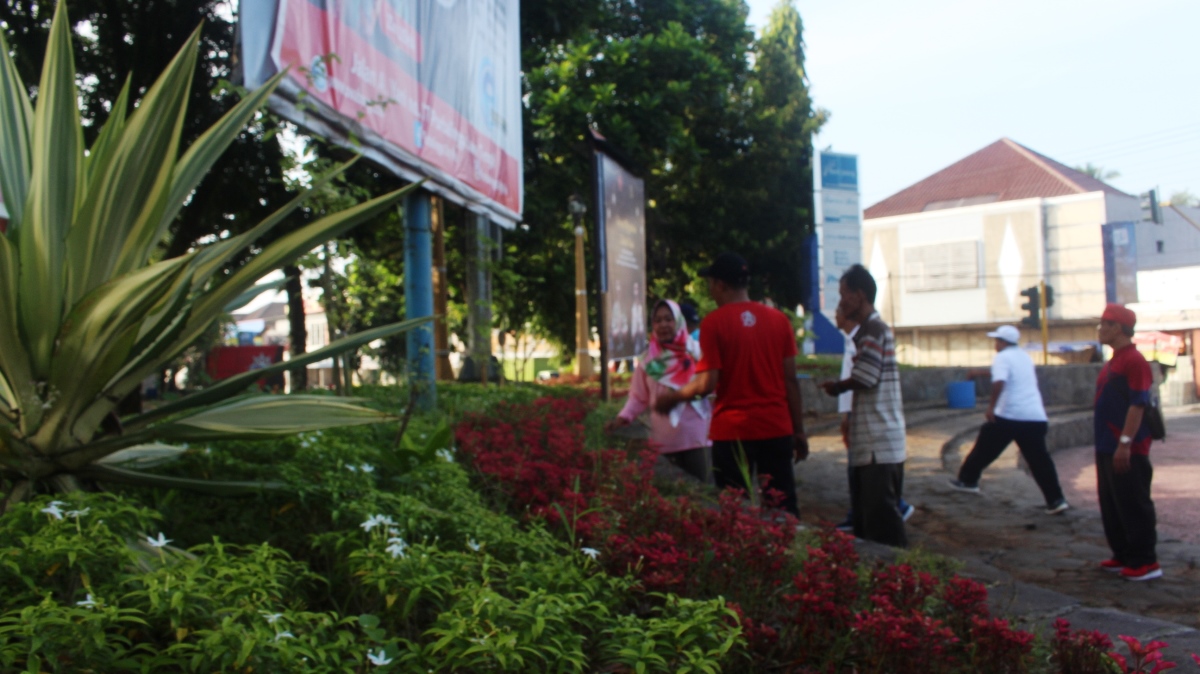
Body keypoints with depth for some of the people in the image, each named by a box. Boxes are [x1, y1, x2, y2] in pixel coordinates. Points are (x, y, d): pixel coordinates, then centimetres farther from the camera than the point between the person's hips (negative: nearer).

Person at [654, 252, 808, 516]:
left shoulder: (713, 323, -7)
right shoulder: (778, 319, 3)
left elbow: (707, 384, -11)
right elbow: (790, 379, 4)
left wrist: (672, 397, 6)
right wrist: (799, 430, 10)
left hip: (733, 431, -3)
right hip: (776, 428, 3)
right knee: (784, 508, 8)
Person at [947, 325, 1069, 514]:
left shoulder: (1002, 357, -4)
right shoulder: (1025, 356, 19)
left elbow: (999, 382, -23)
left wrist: (991, 406, -18)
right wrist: (981, 373, 44)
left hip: (1009, 416, -6)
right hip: (1037, 417, 6)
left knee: (985, 448, 13)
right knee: (1040, 460, 5)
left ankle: (968, 480, 26)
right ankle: (1056, 500, -1)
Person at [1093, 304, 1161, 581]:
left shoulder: (1134, 361, -16)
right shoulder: (1113, 362, 15)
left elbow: (1138, 405, -21)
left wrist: (1125, 443, -24)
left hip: (1128, 450, -10)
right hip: (1107, 448, 10)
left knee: (1133, 505, -3)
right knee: (1111, 504, 14)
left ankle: (1145, 562, 4)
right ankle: (1123, 555, 24)